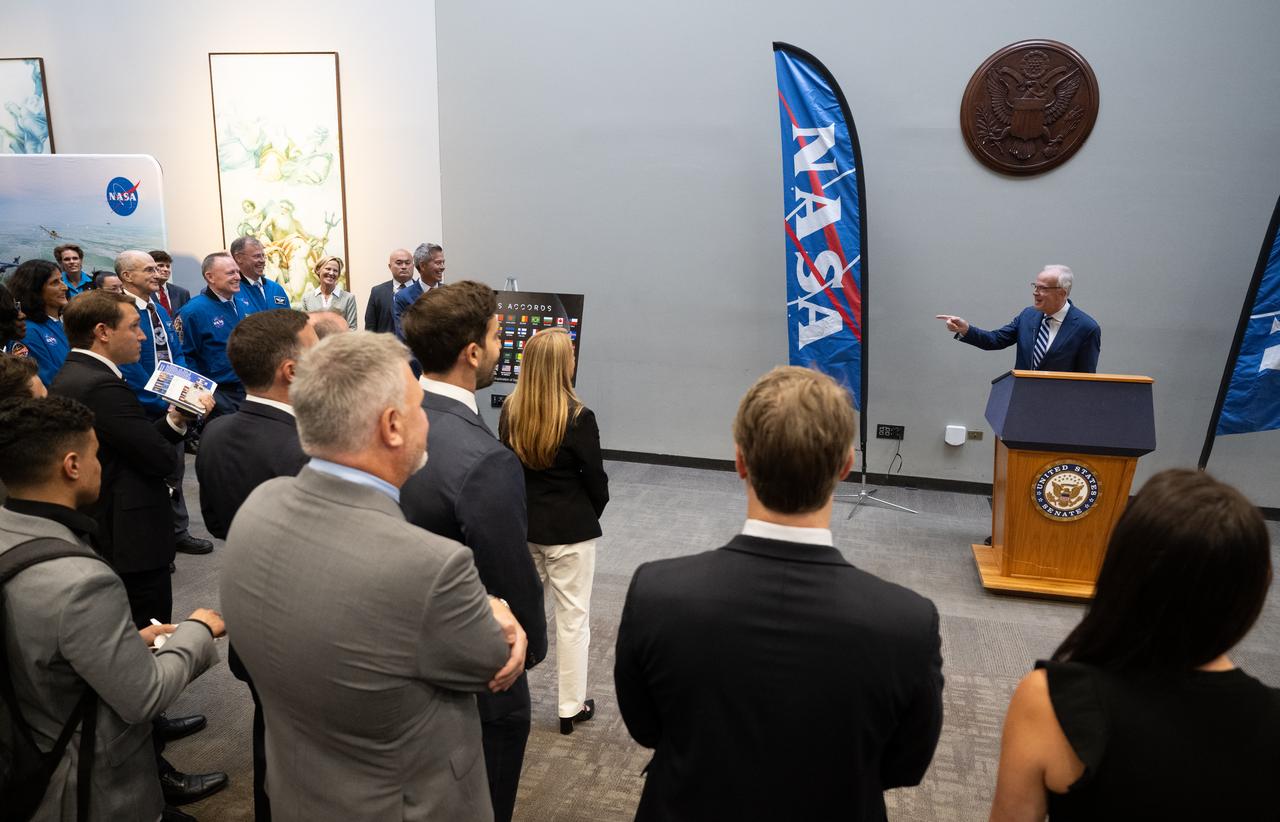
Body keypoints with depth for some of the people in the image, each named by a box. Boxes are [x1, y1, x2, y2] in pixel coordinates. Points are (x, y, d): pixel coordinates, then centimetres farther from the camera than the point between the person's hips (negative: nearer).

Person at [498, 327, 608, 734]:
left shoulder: (509, 411, -4)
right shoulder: (578, 418, -18)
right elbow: (595, 479, -10)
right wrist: (592, 515, 10)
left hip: (522, 525, 5)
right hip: (570, 530, -4)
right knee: (572, 616, 8)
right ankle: (571, 708, 19)